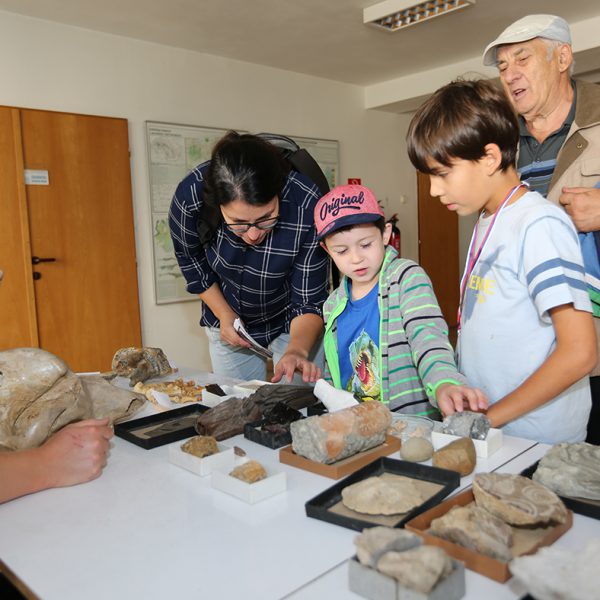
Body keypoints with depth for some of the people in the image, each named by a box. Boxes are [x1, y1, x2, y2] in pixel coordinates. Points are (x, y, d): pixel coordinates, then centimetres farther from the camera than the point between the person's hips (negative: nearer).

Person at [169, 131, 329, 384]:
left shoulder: (307, 206, -35)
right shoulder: (191, 196, -30)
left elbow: (309, 302, -25)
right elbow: (191, 261, -6)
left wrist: (297, 349, -44)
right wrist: (224, 315, -10)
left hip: (294, 323, -1)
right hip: (229, 321, 2)